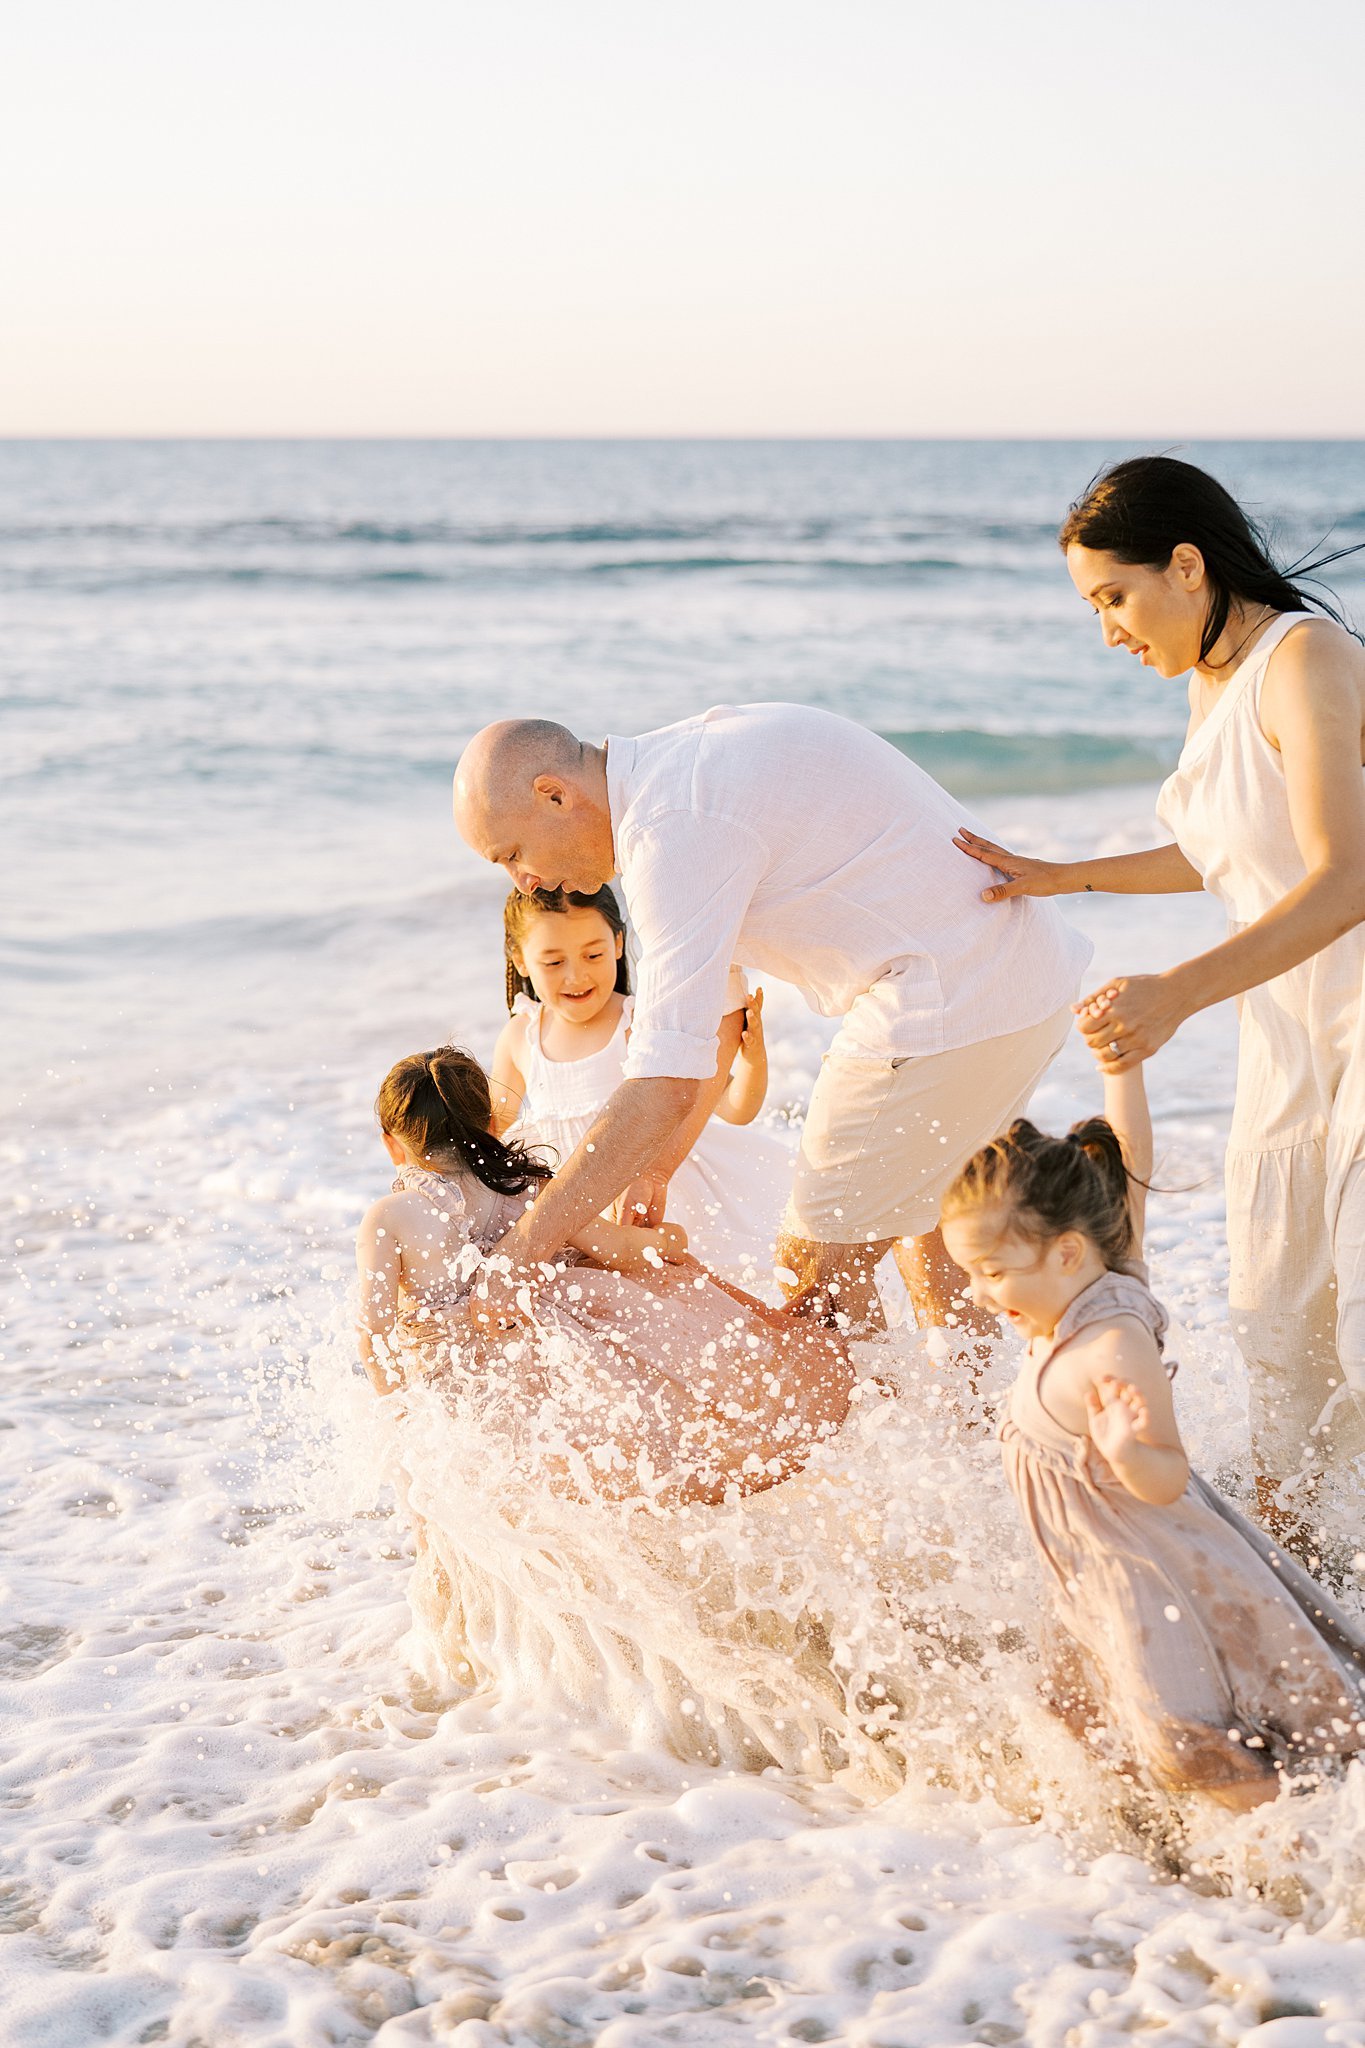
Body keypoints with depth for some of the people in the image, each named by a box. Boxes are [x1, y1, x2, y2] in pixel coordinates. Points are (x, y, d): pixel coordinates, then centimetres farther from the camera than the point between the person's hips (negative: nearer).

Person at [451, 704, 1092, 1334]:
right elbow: (701, 1013, 18)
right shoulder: (680, 755, 10)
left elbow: (665, 1091, -26)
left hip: (950, 1003, -10)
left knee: (816, 1267, 1)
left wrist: (518, 1252, -23)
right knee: (933, 1222, 27)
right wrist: (653, 1167, 16)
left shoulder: (675, 827, -21)